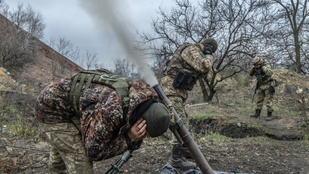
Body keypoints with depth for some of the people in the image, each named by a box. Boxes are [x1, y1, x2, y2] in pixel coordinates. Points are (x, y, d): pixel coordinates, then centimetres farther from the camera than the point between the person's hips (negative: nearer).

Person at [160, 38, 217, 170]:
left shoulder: (194, 52, 21)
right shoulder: (191, 49, -11)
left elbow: (203, 73, 23)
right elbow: (204, 66, -23)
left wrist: (207, 57, 10)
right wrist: (208, 56, -4)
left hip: (179, 91, 11)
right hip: (171, 89, -11)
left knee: (182, 120, 19)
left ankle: (183, 149, 32)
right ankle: (177, 159, -10)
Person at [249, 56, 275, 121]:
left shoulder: (267, 66, -19)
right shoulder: (256, 68, -1)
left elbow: (270, 73, -34)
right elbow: (251, 74, 1)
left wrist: (263, 67, -34)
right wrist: (253, 68, -17)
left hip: (268, 85, -6)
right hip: (260, 86, 6)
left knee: (268, 101, -6)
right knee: (259, 100, 11)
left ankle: (269, 115, -2)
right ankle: (257, 113, 20)